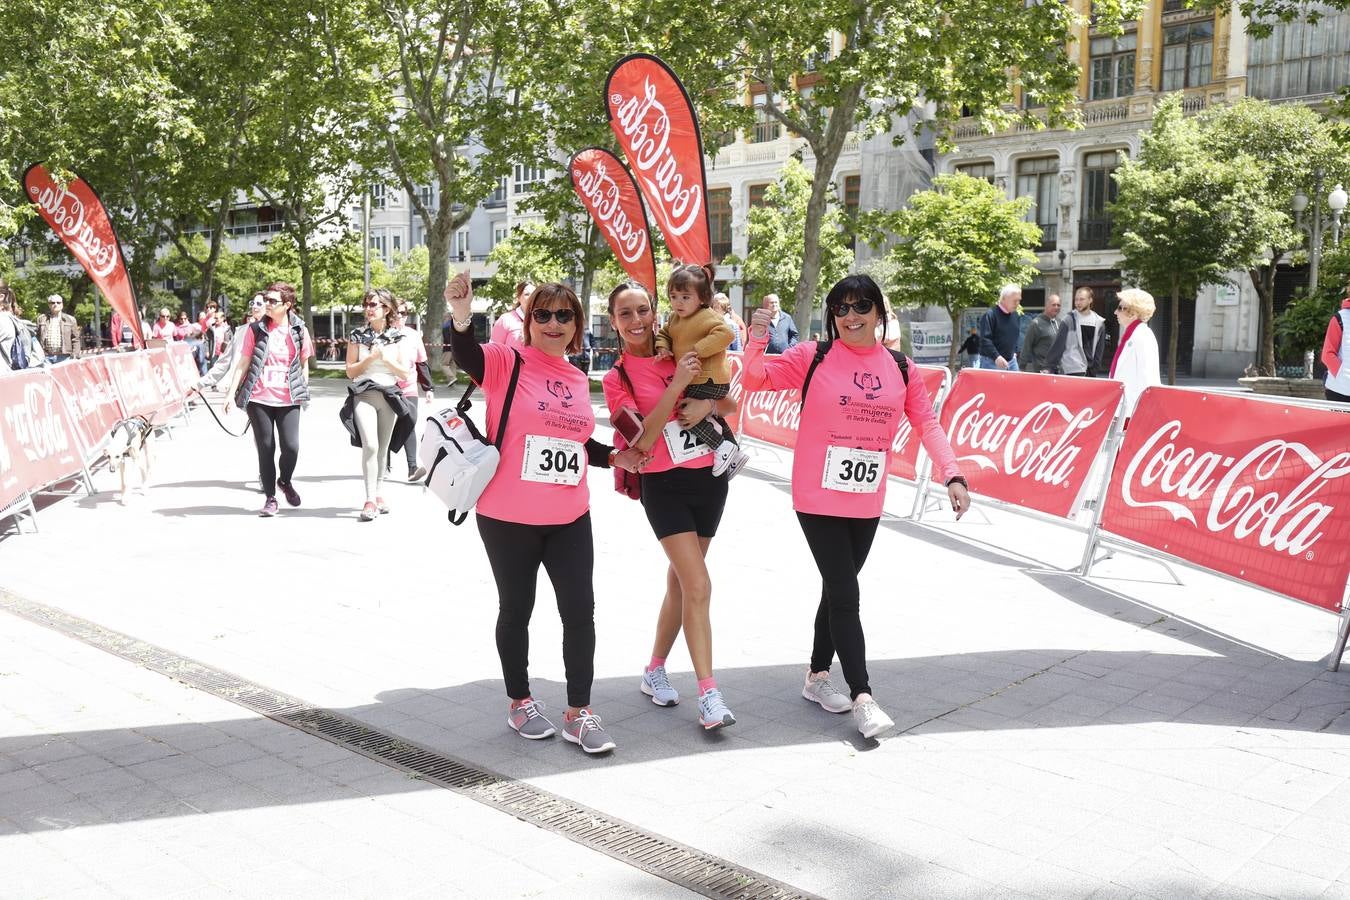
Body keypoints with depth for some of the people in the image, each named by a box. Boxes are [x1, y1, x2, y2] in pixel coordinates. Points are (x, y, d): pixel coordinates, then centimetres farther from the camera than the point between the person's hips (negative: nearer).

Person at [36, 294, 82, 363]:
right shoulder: (41, 319, 13)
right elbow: (36, 337, 11)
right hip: (46, 356, 1)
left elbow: (75, 339, 9)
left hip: (63, 357, 0)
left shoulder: (70, 319, 11)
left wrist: (75, 355, 0)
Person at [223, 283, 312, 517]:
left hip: (288, 399, 0)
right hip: (259, 398, 0)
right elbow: (243, 363, 2)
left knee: (291, 446, -7)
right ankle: (270, 498, 18)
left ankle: (285, 481, 25)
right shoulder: (256, 330, 1)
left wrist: (304, 392, 12)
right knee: (265, 448, 4)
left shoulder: (299, 330, 3)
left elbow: (304, 364, 12)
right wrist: (231, 392, -4)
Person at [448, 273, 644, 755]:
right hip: (508, 518, -5)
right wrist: (461, 318, -46)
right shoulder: (508, 362, -7)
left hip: (569, 519, 5)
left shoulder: (578, 380, 11)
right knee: (516, 609, 10)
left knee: (580, 611, 4)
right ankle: (520, 702, 29)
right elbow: (466, 358, -28)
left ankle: (579, 711, 17)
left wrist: (612, 457, 8)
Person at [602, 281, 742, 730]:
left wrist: (707, 404, -13)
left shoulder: (682, 353, 5)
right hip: (665, 486, -4)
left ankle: (655, 671, 29)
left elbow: (731, 403, 9)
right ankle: (709, 697, -9)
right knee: (698, 586, -13)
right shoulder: (617, 377, -4)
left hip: (709, 478, 4)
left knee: (680, 582, 13)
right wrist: (677, 384, -22)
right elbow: (642, 440, -16)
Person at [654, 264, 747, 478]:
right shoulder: (675, 319, 8)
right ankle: (734, 454, 40)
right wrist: (662, 347, -3)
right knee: (712, 417, 25)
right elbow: (664, 333, 20)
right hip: (697, 380, 11)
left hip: (709, 381, -11)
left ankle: (721, 446, -8)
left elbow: (725, 334, -33)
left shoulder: (707, 317, -19)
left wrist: (698, 350, -32)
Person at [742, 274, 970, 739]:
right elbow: (756, 379, -6)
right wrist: (757, 338, -23)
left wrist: (951, 474, -7)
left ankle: (818, 676, 33)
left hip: (867, 504, 4)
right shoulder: (814, 357, -5)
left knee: (837, 590, 16)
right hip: (818, 499, -4)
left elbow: (927, 424, 4)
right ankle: (862, 698, -1)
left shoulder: (901, 368, 4)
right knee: (845, 595, -7)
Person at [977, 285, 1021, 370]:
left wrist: (1014, 352, 15)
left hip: (1011, 361, 7)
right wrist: (996, 357, -28)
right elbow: (985, 339, -19)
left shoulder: (1015, 315, 12)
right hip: (991, 362, -7)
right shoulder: (990, 315, -12)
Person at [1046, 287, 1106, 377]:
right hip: (1073, 370, -5)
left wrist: (1095, 367, 4)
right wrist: (1052, 366, -7)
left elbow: (1099, 349, 10)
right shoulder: (1068, 320, -3)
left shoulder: (1099, 322, 7)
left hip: (1090, 371, 5)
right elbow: (1058, 345, -4)